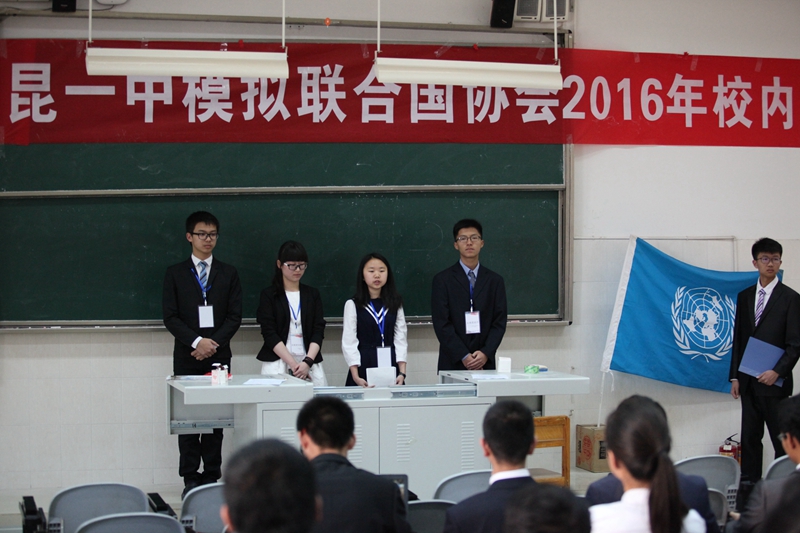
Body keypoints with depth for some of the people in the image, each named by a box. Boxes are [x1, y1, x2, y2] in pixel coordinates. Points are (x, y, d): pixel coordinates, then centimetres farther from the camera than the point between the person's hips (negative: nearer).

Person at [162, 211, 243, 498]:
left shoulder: (228, 274, 11)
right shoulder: (175, 274, 7)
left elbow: (234, 316, 5)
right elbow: (171, 317, 0)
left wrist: (214, 343, -10)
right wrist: (197, 342, -13)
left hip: (218, 356, 1)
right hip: (186, 357, -1)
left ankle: (212, 477, 4)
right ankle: (191, 479, 3)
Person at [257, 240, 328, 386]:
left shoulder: (312, 295, 13)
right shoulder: (269, 295, 5)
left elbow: (318, 331, 5)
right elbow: (269, 334, -3)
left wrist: (308, 362, -11)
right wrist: (293, 364, -13)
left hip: (310, 363, 2)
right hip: (277, 363, -2)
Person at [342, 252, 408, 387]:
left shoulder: (395, 304, 10)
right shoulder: (353, 305, 1)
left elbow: (401, 339, 5)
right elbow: (349, 343, -3)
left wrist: (402, 373, -5)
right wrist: (355, 377, -12)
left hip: (390, 365, 2)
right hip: (364, 367, -2)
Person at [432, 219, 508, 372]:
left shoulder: (495, 281, 11)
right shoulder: (442, 280, 3)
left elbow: (500, 322, 6)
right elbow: (441, 323, -4)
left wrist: (486, 353, -10)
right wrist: (463, 356, -12)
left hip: (485, 363, 2)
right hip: (453, 364, -2)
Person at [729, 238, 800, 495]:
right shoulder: (744, 296, 12)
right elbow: (738, 339, 13)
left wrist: (777, 371, -17)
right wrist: (735, 377, 7)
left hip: (774, 381, -5)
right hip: (749, 381, 5)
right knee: (750, 438, 7)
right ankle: (749, 491, 12)